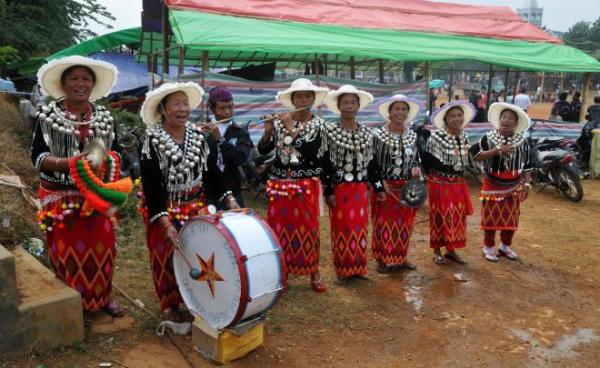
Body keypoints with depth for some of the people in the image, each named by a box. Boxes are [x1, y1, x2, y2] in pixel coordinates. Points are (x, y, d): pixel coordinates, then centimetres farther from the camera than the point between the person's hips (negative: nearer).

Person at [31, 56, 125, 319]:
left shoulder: (105, 117, 5)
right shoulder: (47, 115, -4)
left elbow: (115, 153, 10)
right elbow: (37, 157, -7)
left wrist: (109, 161, -14)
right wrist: (68, 162, -25)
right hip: (61, 198, -2)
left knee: (101, 248, 9)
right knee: (68, 251, 4)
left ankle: (103, 297, 29)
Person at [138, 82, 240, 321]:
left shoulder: (200, 136, 0)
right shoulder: (150, 142, -15)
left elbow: (212, 172, 5)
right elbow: (151, 187, -18)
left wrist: (229, 198, -7)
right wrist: (165, 223, -25)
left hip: (196, 207, 4)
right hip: (165, 210, -4)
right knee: (168, 258, 6)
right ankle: (170, 305, 25)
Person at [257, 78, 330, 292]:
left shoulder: (317, 124, -1)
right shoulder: (280, 122, 4)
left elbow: (310, 151, -17)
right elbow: (263, 150, 2)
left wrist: (291, 129, -16)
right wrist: (268, 131, -14)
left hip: (306, 184, -2)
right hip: (280, 183, 2)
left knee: (309, 228, 0)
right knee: (279, 227, 5)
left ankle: (314, 274, 14)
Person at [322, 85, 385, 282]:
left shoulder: (366, 133, 8)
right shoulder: (329, 132, -6)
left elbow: (372, 162, 12)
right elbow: (325, 163, -8)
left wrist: (378, 187, 9)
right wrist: (328, 191, -12)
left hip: (361, 188, 4)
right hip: (339, 188, -4)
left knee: (360, 228, 9)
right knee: (342, 228, 3)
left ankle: (358, 267, 20)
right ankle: (343, 269, 14)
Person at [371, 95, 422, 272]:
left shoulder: (412, 136, 6)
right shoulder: (378, 134, -8)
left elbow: (416, 159, 14)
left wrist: (416, 168, -8)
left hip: (407, 188, 4)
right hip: (385, 187, -4)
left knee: (404, 224, 12)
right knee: (384, 223, 1)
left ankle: (402, 257, 27)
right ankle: (382, 259, 14)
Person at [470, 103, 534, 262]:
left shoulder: (523, 141, -1)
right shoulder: (489, 137, -8)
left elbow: (527, 165, 3)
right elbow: (476, 155, -15)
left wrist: (526, 184, -3)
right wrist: (497, 150, -22)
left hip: (513, 187, 3)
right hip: (492, 186, -3)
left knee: (511, 219, 11)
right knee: (491, 218, 3)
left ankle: (505, 246, 30)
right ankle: (488, 247, 18)